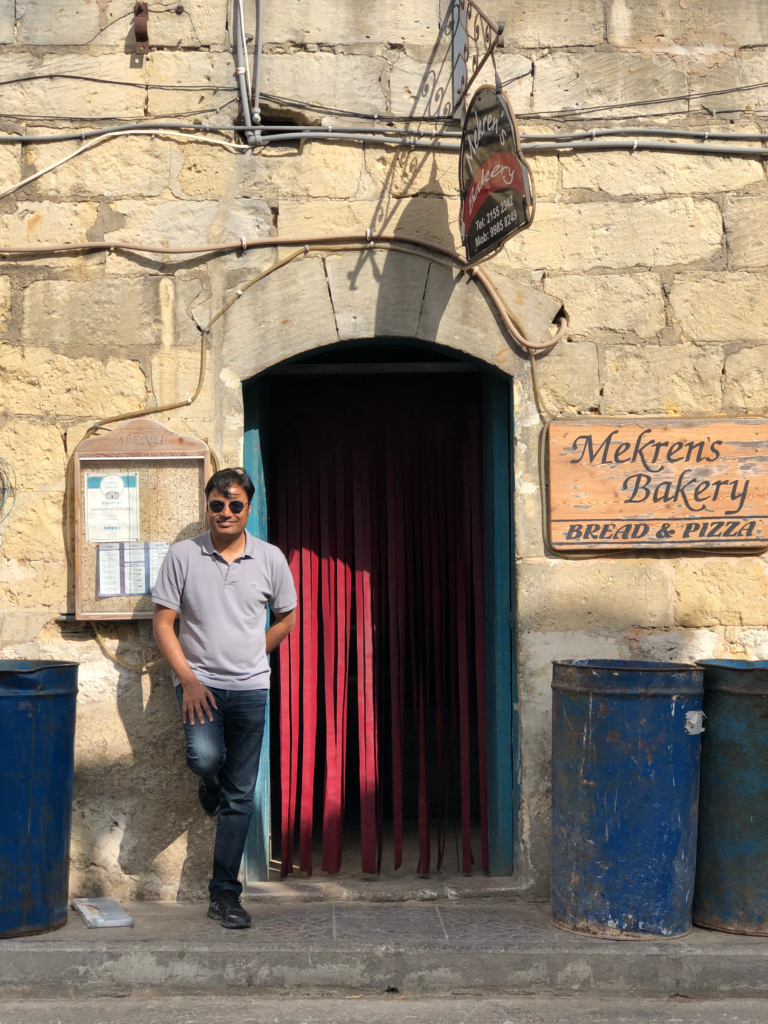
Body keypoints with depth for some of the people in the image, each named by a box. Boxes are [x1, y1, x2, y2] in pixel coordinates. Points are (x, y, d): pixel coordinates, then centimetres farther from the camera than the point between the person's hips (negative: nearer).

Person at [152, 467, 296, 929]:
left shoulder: (271, 558, 2)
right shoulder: (183, 555, -2)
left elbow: (286, 618, 16)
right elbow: (164, 622, -2)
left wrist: (250, 657, 8)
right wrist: (189, 678, -10)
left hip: (250, 688, 2)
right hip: (199, 683, -1)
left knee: (241, 795, 3)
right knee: (205, 757, -28)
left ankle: (225, 893, 13)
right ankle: (211, 784, 12)